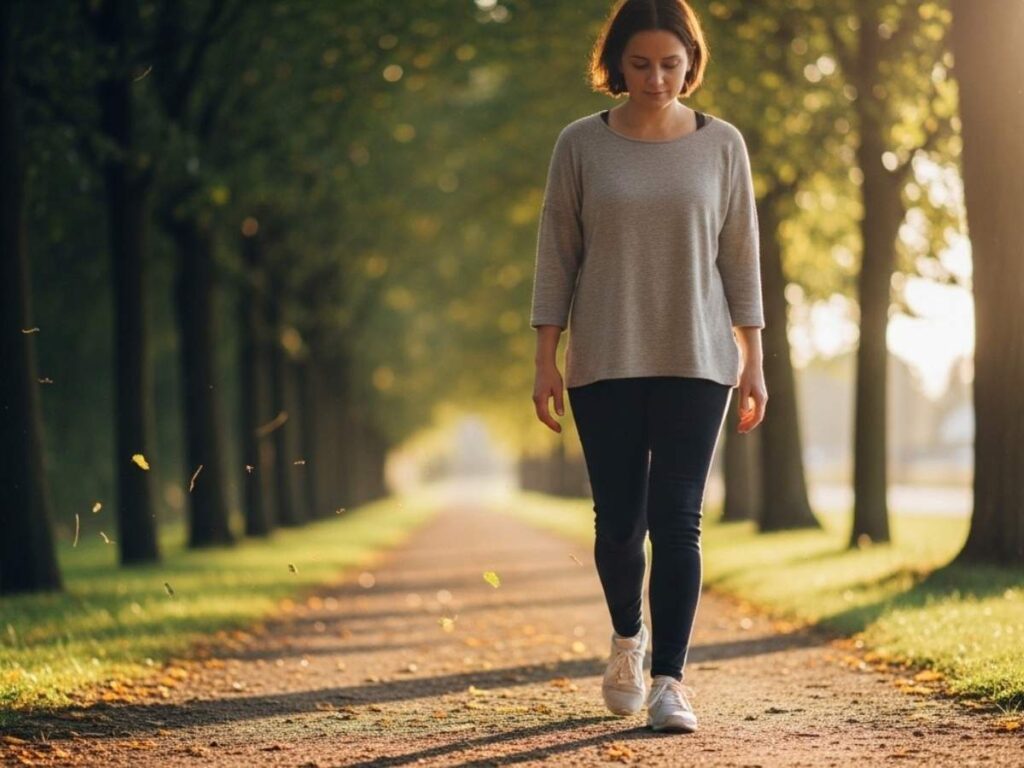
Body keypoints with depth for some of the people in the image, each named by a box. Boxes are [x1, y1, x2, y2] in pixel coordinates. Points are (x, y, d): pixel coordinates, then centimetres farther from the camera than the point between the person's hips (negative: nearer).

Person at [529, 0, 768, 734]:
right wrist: (545, 360, -1)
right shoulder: (581, 144, 2)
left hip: (696, 362, 0)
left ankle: (670, 680, -2)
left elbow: (740, 255, 5)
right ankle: (628, 636, 31)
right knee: (618, 519, 2)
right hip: (604, 365, 0)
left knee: (677, 519, -7)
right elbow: (556, 254, 3)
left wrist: (753, 362, 2)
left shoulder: (721, 144, 3)